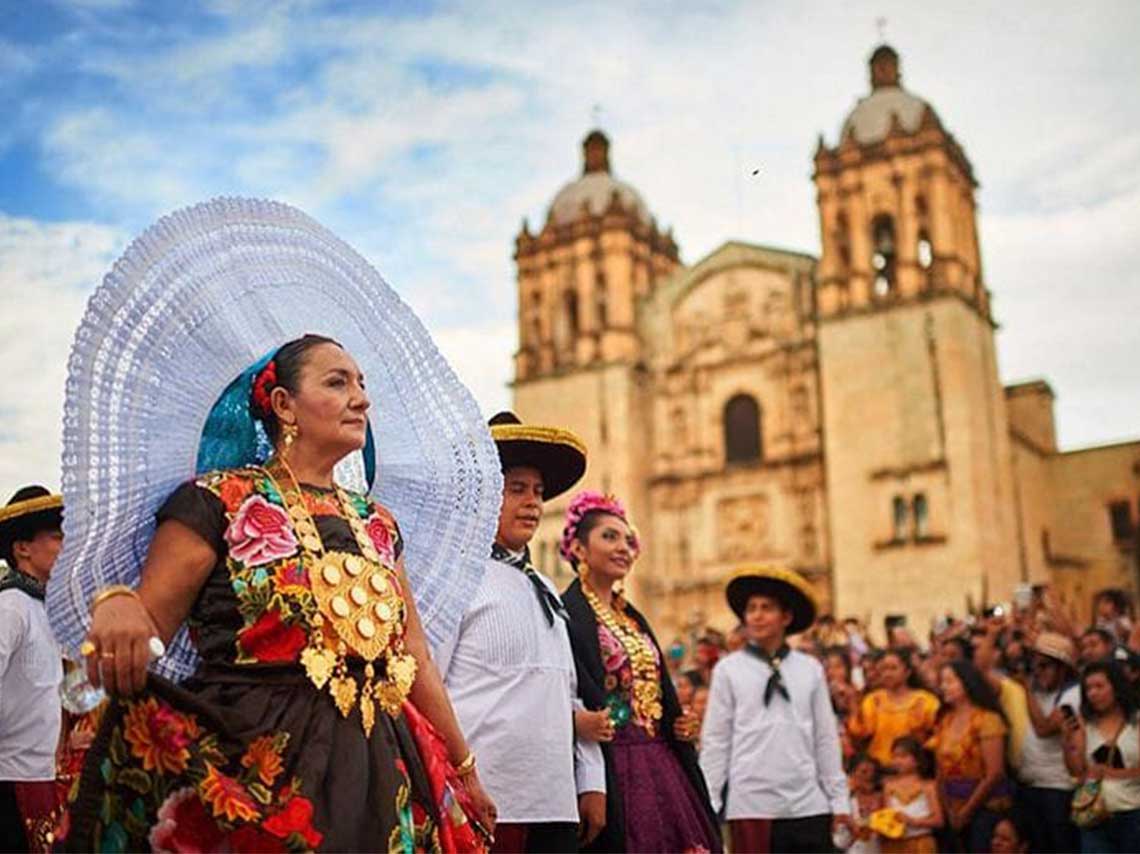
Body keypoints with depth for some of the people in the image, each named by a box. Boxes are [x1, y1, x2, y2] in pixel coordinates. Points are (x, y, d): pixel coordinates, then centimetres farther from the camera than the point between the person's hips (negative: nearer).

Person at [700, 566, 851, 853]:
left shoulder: (811, 669, 8)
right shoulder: (728, 670, 2)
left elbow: (826, 739, 10)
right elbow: (715, 741, 1)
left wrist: (840, 801, 8)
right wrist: (708, 804, -3)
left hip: (809, 805, 2)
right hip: (751, 805, -2)